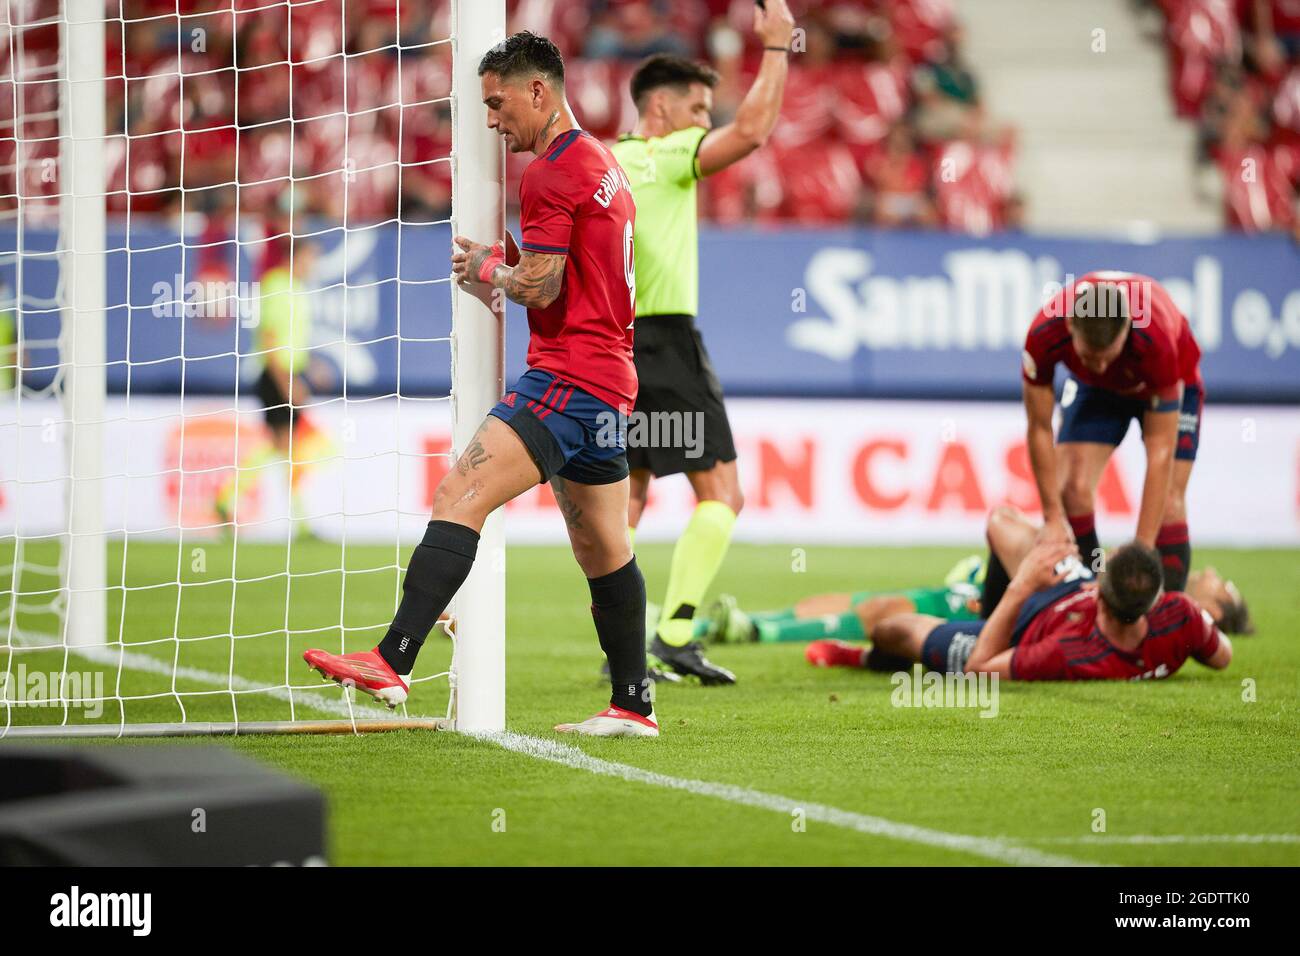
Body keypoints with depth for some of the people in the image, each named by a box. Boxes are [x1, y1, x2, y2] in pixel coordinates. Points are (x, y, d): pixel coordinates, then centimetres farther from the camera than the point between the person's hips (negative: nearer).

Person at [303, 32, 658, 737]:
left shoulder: (552, 171, -11)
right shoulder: (604, 165, 21)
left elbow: (539, 285, -16)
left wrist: (487, 269, 3)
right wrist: (508, 263, 15)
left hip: (566, 378, -10)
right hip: (608, 381, 10)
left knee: (458, 497, -20)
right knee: (603, 548, 15)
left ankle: (392, 661, -32)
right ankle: (633, 706, 18)